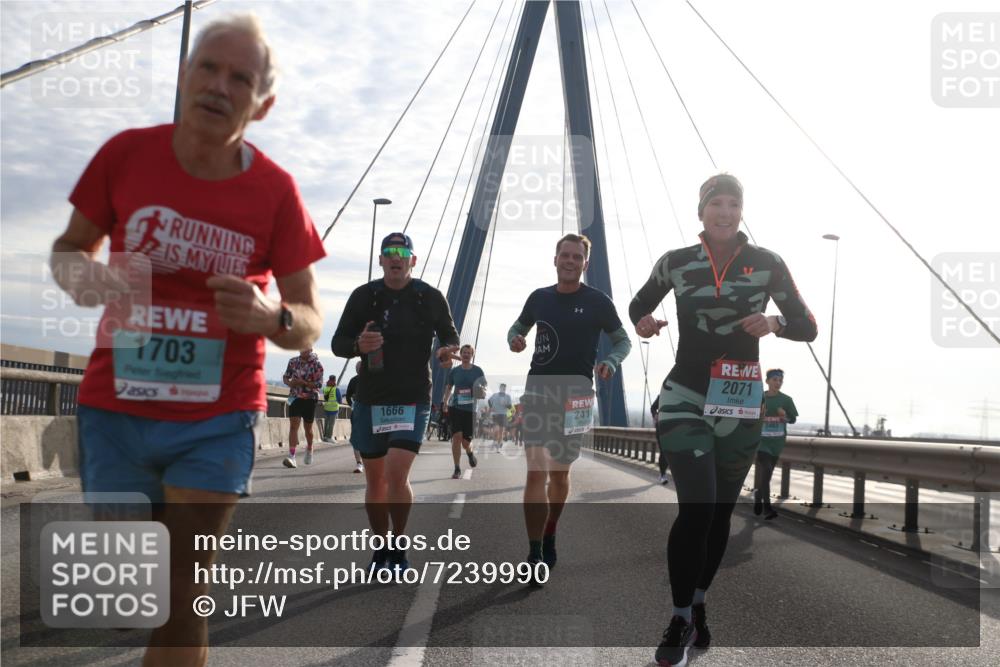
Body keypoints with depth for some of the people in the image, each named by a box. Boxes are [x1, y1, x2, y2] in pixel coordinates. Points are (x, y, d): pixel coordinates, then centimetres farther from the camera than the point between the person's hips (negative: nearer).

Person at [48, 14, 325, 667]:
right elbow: (69, 249, 10)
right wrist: (82, 275, -15)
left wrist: (271, 316, -27)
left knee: (181, 604, -2)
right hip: (114, 410, 2)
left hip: (217, 422, -1)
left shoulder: (275, 191, -7)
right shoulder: (127, 153, -3)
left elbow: (310, 323, -3)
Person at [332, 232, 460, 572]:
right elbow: (337, 343, 5)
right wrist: (357, 345, -18)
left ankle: (399, 546, 4)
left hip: (413, 400, -2)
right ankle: (381, 548, 25)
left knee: (396, 474, -16)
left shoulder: (431, 298, 1)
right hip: (369, 400, 3)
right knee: (375, 479, 9)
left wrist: (448, 352, -10)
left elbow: (450, 337, 13)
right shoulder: (364, 296, 3)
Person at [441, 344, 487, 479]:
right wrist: (445, 402, 5)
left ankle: (470, 452, 40)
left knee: (466, 442, 1)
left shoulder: (478, 371, 2)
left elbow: (484, 389, 4)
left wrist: (482, 392, -17)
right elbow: (448, 388, 15)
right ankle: (457, 469, -6)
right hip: (455, 407, 0)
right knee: (456, 437, -15)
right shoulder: (454, 371, 6)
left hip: (471, 409, 0)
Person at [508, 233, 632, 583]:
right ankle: (534, 555, -10)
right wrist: (515, 339, -2)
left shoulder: (597, 301, 0)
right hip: (539, 388, 0)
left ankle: (549, 538, 33)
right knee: (536, 471, -12)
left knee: (560, 472, 12)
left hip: (576, 392, 0)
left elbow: (622, 339, 8)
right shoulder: (539, 297, 6)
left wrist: (611, 362, -12)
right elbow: (519, 326, 22)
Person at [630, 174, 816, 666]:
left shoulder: (767, 264, -1)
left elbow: (808, 327, 3)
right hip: (686, 399, -2)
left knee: (721, 511, 11)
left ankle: (697, 606, 31)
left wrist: (775, 324, -18)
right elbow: (639, 303, 16)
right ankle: (680, 621, 0)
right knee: (697, 507, -14)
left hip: (741, 406, 2)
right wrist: (642, 322, -7)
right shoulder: (675, 263, 0)